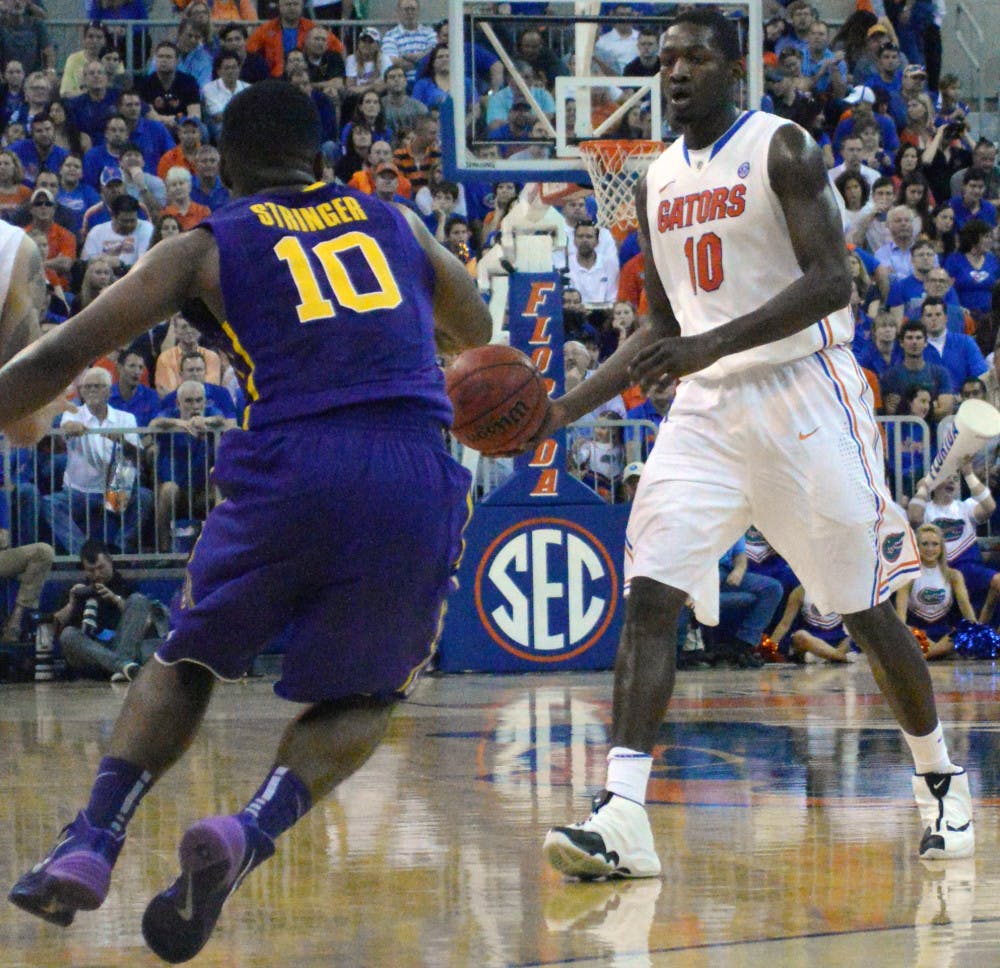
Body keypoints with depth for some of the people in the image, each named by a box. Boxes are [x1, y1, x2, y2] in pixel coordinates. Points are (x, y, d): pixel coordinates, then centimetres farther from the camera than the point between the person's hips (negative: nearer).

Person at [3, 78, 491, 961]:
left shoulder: (208, 246, 16)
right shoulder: (393, 223, 25)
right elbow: (476, 334, 42)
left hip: (292, 463, -1)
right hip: (415, 474, 1)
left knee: (186, 662, 23)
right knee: (360, 699, 20)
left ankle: (93, 840, 2)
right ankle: (252, 832, -9)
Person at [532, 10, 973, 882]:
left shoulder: (781, 149, -7)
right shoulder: (658, 182, 13)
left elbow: (831, 281, -17)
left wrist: (716, 343, -28)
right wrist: (568, 408, 10)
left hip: (802, 396, -5)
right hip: (706, 409, 5)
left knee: (867, 609, 4)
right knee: (649, 595, -13)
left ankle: (941, 786, 25)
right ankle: (622, 817, -20)